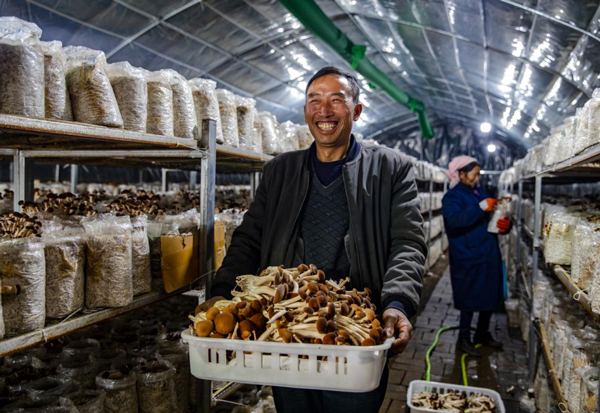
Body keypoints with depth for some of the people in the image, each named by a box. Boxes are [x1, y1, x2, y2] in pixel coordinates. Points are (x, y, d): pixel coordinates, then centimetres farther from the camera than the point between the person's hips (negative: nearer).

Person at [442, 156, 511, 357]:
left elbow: (495, 217, 18)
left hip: (489, 255, 7)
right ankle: (464, 339, 16)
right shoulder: (452, 197, -7)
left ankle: (482, 333, 33)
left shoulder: (481, 194, 13)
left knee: (491, 296, 15)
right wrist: (481, 207, -32)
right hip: (468, 257, -7)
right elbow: (455, 219, -26)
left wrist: (505, 225, -5)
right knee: (469, 299, 1)